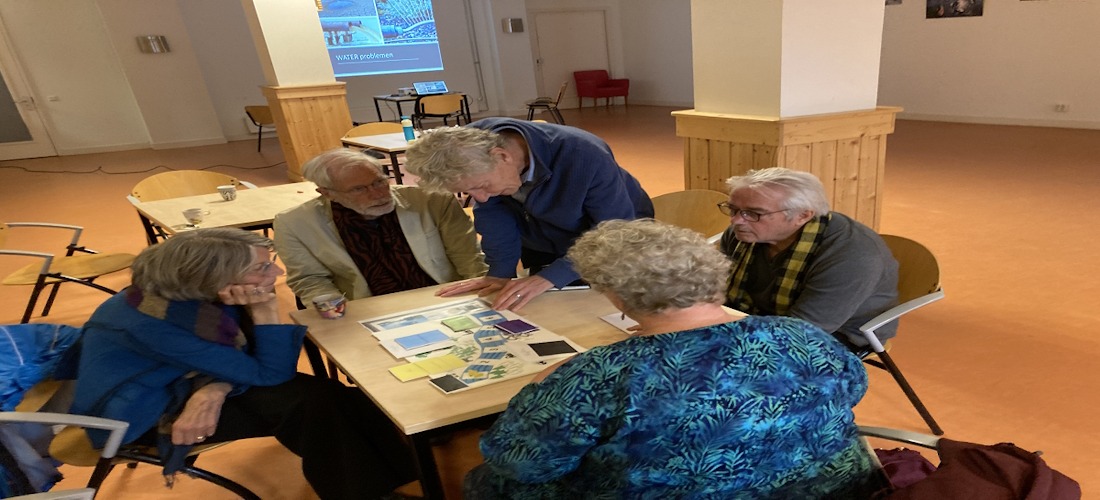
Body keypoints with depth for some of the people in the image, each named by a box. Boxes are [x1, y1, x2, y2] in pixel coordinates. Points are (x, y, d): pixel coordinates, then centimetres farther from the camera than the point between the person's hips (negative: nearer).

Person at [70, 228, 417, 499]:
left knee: (325, 394, -14)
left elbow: (243, 360, -8)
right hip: (138, 413, -6)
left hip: (178, 383, 7)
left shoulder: (197, 294, -14)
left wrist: (215, 389, -27)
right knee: (308, 401, -24)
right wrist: (265, 310, -36)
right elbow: (271, 374, -29)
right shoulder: (163, 323, -35)